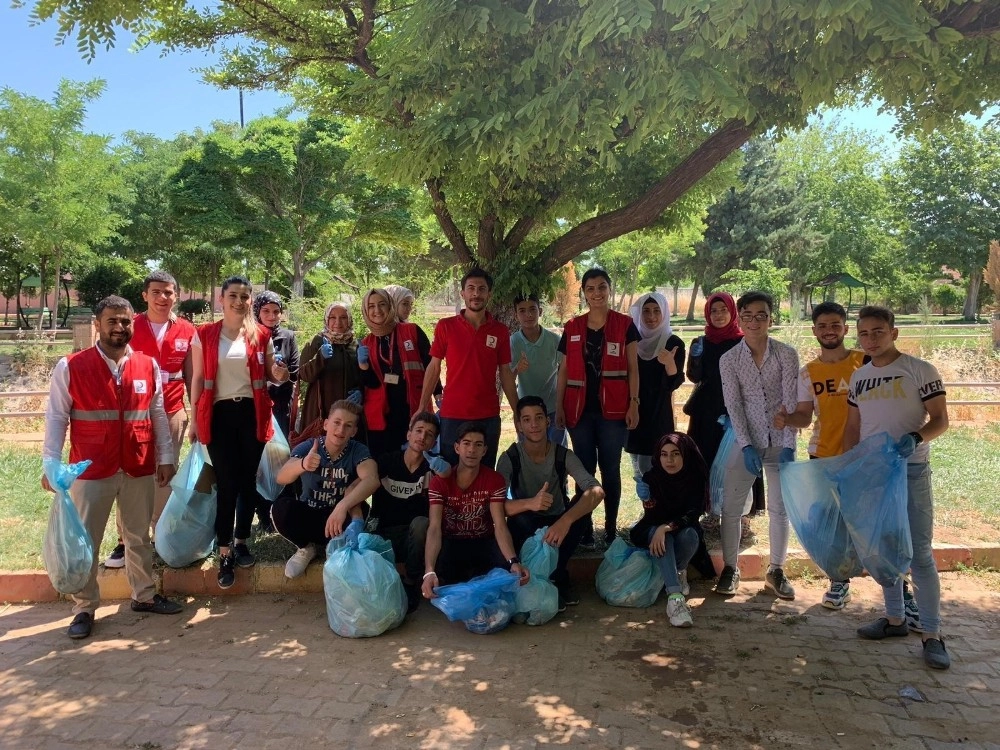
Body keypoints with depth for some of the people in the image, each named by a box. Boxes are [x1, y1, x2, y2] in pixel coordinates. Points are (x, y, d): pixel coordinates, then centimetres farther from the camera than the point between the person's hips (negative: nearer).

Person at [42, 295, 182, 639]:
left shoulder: (149, 366, 3)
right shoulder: (70, 367, -5)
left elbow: (158, 415, 8)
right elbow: (56, 417, -3)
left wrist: (165, 457, 6)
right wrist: (51, 464, -9)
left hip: (140, 469, 3)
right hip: (90, 470, -3)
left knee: (139, 536, 16)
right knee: (84, 541, 6)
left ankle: (144, 595, 31)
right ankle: (84, 608, 21)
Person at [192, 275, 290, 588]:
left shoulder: (261, 335, 4)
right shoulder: (205, 334, 2)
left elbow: (268, 374, 13)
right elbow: (198, 379, 3)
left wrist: (278, 375, -10)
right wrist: (195, 419, 0)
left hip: (252, 413, 2)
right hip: (219, 414, -1)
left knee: (248, 480, 8)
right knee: (227, 483, -3)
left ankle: (241, 542, 24)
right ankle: (225, 553, 7)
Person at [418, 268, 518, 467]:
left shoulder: (500, 331, 3)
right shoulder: (445, 326, -1)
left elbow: (505, 373, 7)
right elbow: (434, 368, 3)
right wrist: (422, 407, -2)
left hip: (489, 417, 1)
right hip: (452, 415, -1)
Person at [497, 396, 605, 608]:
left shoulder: (563, 455, -13)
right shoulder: (510, 458, -16)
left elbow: (597, 491, -29)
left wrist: (566, 520, -47)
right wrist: (529, 504, -50)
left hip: (557, 525, 2)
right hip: (526, 529, -1)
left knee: (582, 504, -29)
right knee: (519, 518, -36)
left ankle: (553, 577, -12)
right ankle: (558, 580, -15)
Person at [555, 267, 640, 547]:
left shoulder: (624, 325, 2)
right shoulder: (572, 328, 7)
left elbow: (633, 369, 2)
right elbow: (564, 371, 9)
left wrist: (634, 403, -6)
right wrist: (559, 406, 3)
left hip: (612, 409, -2)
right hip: (580, 410, 2)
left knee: (610, 469, 5)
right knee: (584, 470, 6)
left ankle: (611, 529, 15)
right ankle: (585, 529, 13)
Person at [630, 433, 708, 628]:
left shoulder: (696, 478, -17)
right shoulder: (651, 478, -19)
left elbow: (693, 514, -26)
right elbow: (652, 518, -19)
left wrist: (667, 527, -41)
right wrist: (647, 501, -41)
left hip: (683, 530, 1)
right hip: (653, 531, -1)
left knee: (690, 535, -34)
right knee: (662, 537, -35)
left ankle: (678, 572, -2)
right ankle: (675, 597, -48)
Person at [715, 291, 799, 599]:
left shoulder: (787, 355, -4)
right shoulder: (729, 359, -2)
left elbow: (791, 402, -8)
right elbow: (733, 405, -6)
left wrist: (789, 446, -14)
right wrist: (746, 446, -14)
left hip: (779, 442, 0)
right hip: (746, 441, 0)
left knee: (779, 508, 7)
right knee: (731, 507, -1)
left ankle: (776, 571, 21)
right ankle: (730, 569, 14)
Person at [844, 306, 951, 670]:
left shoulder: (920, 370, -6)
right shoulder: (858, 377, 10)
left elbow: (940, 420, -7)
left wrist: (916, 438, -27)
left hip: (910, 471, -5)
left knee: (920, 553, -3)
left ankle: (932, 634, 6)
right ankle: (895, 618, 26)